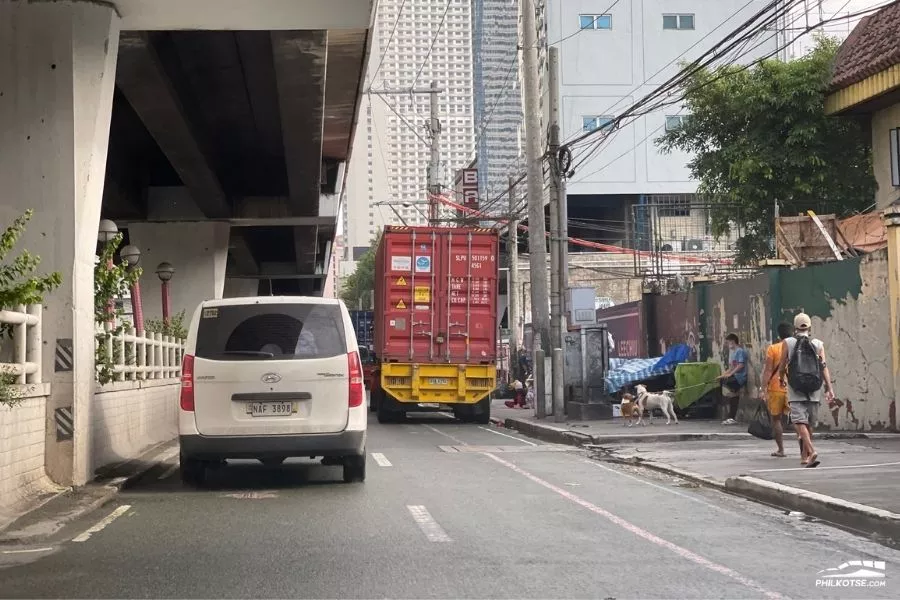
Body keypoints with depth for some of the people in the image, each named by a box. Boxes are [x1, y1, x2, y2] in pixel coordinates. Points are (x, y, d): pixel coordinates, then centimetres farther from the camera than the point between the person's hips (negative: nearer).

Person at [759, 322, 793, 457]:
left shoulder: (772, 349, -5)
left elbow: (768, 371, -9)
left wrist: (763, 389, -8)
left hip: (776, 388, -2)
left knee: (776, 418, 9)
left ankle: (781, 449, 9)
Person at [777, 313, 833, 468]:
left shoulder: (787, 343, 1)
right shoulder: (818, 344, 5)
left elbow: (782, 366, 4)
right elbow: (824, 366, -3)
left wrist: (781, 379, 24)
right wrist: (829, 388, -7)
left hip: (796, 391, -3)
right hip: (814, 391, 3)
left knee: (800, 422, -8)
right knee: (809, 423, 13)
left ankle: (811, 451, -29)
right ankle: (804, 456, 23)